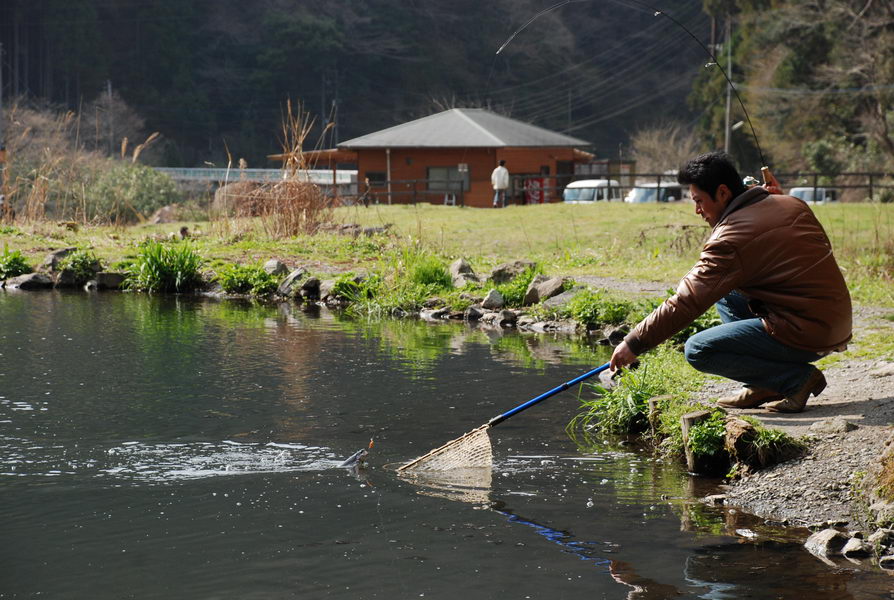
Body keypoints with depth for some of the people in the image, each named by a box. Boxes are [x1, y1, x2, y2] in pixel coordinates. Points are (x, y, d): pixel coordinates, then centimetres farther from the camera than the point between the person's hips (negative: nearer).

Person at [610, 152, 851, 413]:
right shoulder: (793, 205, 8)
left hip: (803, 336, -9)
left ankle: (798, 379, -6)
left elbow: (686, 303, -17)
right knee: (725, 291, 22)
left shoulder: (729, 241, -16)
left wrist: (634, 343, -11)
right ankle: (763, 387, 15)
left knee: (698, 351, -6)